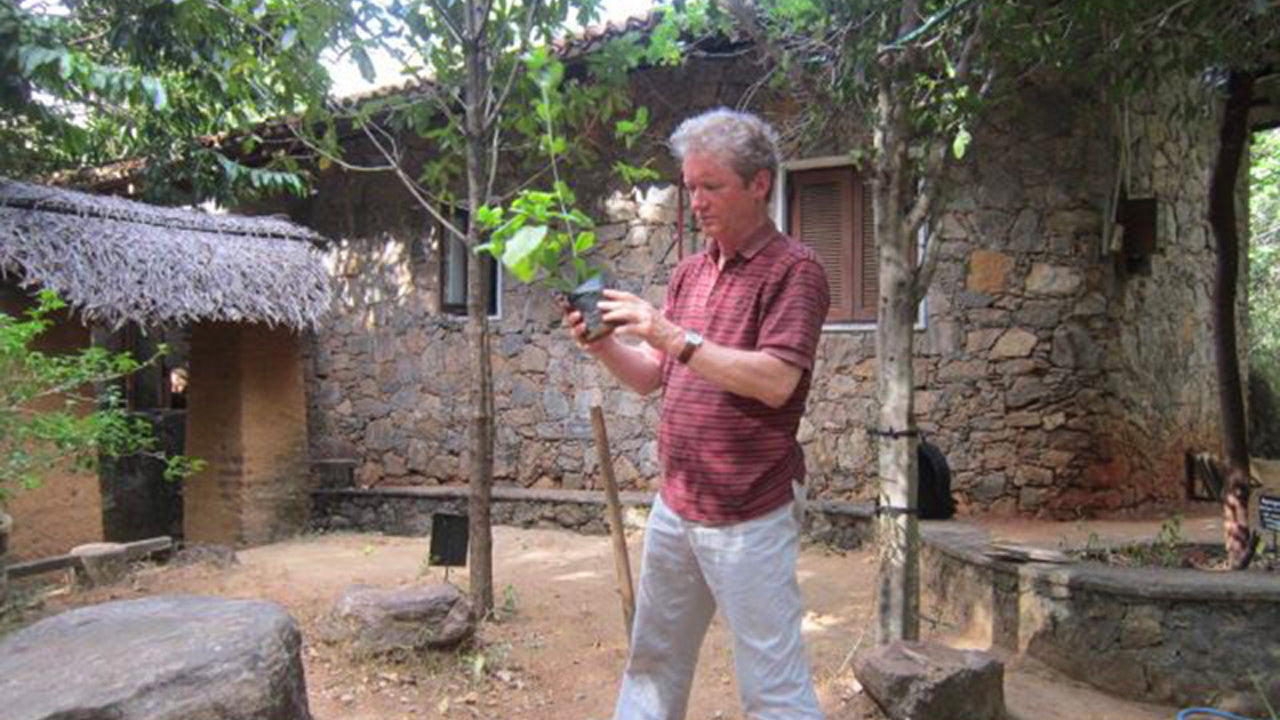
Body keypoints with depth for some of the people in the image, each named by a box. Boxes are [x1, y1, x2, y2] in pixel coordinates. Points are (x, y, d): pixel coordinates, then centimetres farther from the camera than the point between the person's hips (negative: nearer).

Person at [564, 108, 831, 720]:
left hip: (748, 518, -7)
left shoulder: (792, 269, -9)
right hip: (676, 505, 7)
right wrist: (604, 347, -4)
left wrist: (674, 336, -23)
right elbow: (653, 378, 14)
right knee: (653, 660, 19)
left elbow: (775, 381, -21)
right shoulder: (689, 272, 12)